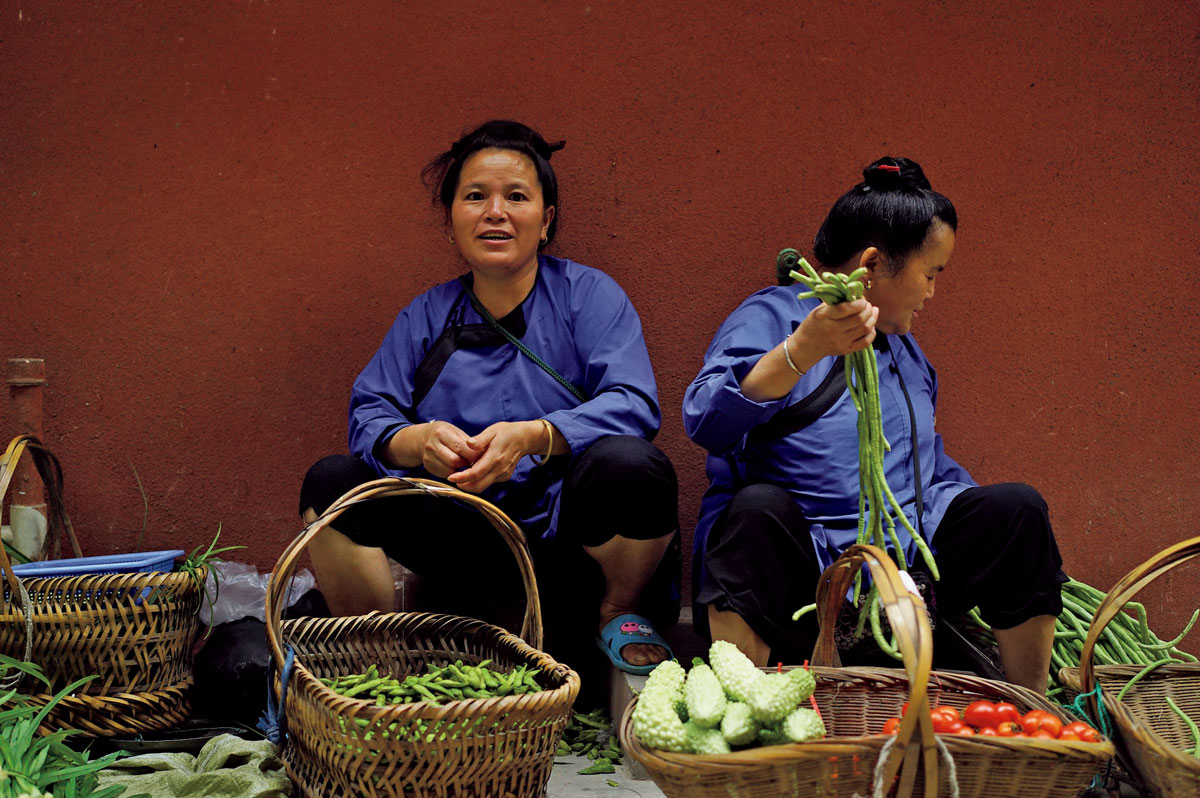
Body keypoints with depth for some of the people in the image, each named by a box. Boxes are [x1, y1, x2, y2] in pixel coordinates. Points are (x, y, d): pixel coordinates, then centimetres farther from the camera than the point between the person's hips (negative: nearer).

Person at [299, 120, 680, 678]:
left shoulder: (587, 294, 3)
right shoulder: (424, 317, 13)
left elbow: (632, 404, -12)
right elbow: (369, 415, 3)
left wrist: (532, 436, -31)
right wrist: (417, 441, -23)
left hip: (567, 532, -2)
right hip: (470, 543, 2)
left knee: (628, 464, -33)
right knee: (332, 481, -15)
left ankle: (620, 614, -2)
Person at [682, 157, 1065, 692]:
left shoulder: (905, 351, 23)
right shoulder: (771, 318, -4)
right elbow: (705, 420, -24)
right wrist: (802, 351, -37)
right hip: (802, 570, -7)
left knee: (1014, 507, -11)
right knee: (759, 509, -37)